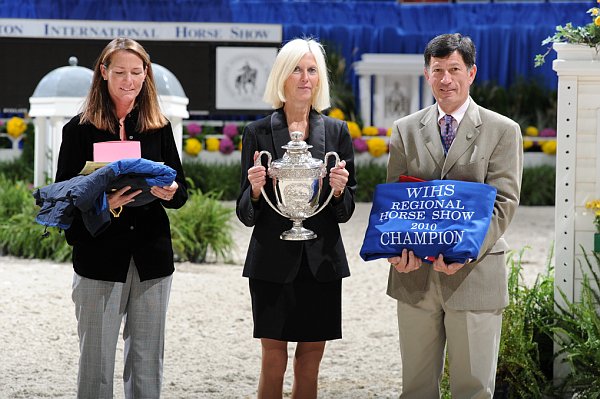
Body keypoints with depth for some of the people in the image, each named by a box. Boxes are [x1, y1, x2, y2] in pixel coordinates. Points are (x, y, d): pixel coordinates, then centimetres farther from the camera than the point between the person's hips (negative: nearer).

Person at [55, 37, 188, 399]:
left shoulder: (160, 128, 8)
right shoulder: (80, 129, -1)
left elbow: (181, 189, 11)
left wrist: (170, 193, -13)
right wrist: (101, 203, -23)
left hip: (151, 257, 3)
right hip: (100, 257, -3)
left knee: (147, 364, 7)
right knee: (96, 365, 0)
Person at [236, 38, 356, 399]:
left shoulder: (336, 132, 7)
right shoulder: (258, 133, 2)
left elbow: (346, 212, 8)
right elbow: (246, 215, 2)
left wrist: (338, 192, -13)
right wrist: (256, 190, -19)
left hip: (321, 262, 2)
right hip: (274, 261, -2)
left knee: (310, 364, 5)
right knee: (274, 362, -2)